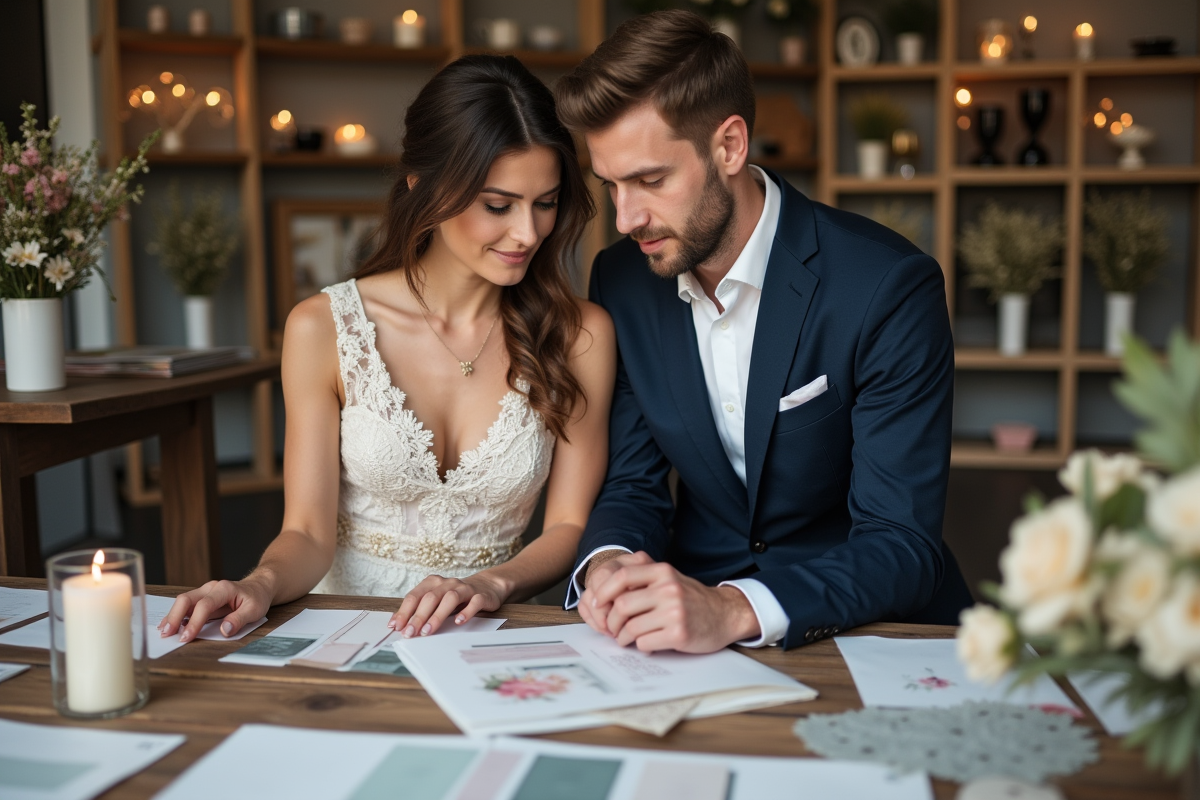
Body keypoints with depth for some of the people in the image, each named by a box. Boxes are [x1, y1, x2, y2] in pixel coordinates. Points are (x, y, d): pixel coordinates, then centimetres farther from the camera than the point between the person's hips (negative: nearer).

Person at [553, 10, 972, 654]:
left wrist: (733, 611, -35)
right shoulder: (621, 280, -2)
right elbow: (633, 484, 4)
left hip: (873, 631, -2)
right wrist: (608, 563, -19)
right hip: (695, 600, 3)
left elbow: (902, 545, -20)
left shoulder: (889, 287, -17)